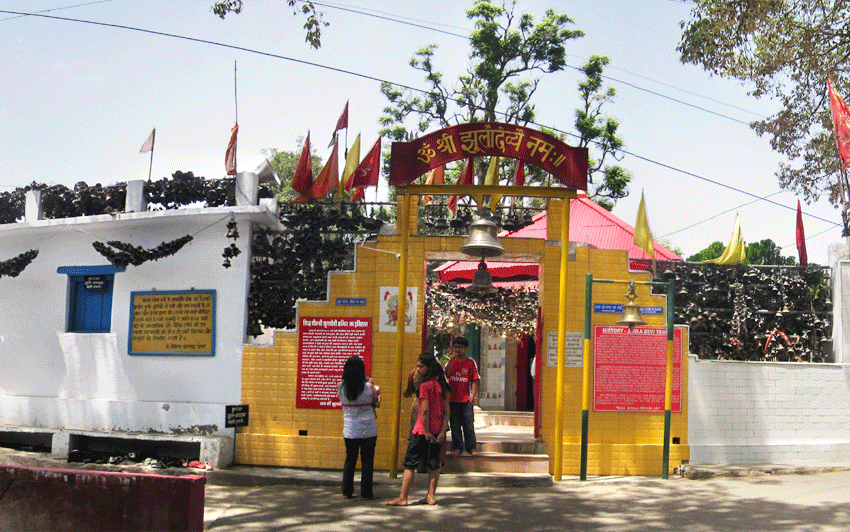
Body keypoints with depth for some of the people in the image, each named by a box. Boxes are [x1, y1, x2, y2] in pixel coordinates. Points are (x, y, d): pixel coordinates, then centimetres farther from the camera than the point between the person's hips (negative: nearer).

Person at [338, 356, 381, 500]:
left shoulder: (341, 387, -5)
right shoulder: (369, 387, -11)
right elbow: (376, 404, -2)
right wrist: (377, 392, 18)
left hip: (350, 430, 3)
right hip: (368, 429, -3)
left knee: (350, 459, 13)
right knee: (367, 460, 5)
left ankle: (347, 491, 14)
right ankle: (366, 492, 7)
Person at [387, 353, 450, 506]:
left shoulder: (425, 386, -14)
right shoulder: (442, 385, 8)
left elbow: (425, 410, -20)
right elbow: (446, 410, 6)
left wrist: (426, 432, -16)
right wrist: (443, 431, 2)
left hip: (422, 430, -7)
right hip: (437, 430, 7)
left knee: (410, 464, -1)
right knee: (433, 464, 12)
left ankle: (402, 498, 1)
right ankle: (431, 496, 13)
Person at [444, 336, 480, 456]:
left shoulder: (471, 363, 2)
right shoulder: (451, 362, 8)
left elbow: (474, 380, 0)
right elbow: (447, 375, -9)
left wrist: (473, 395, -10)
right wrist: (451, 360, -16)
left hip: (466, 400, -2)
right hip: (453, 399, 2)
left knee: (469, 424, -1)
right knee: (455, 425, 6)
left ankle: (471, 447, 7)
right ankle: (457, 447, 14)